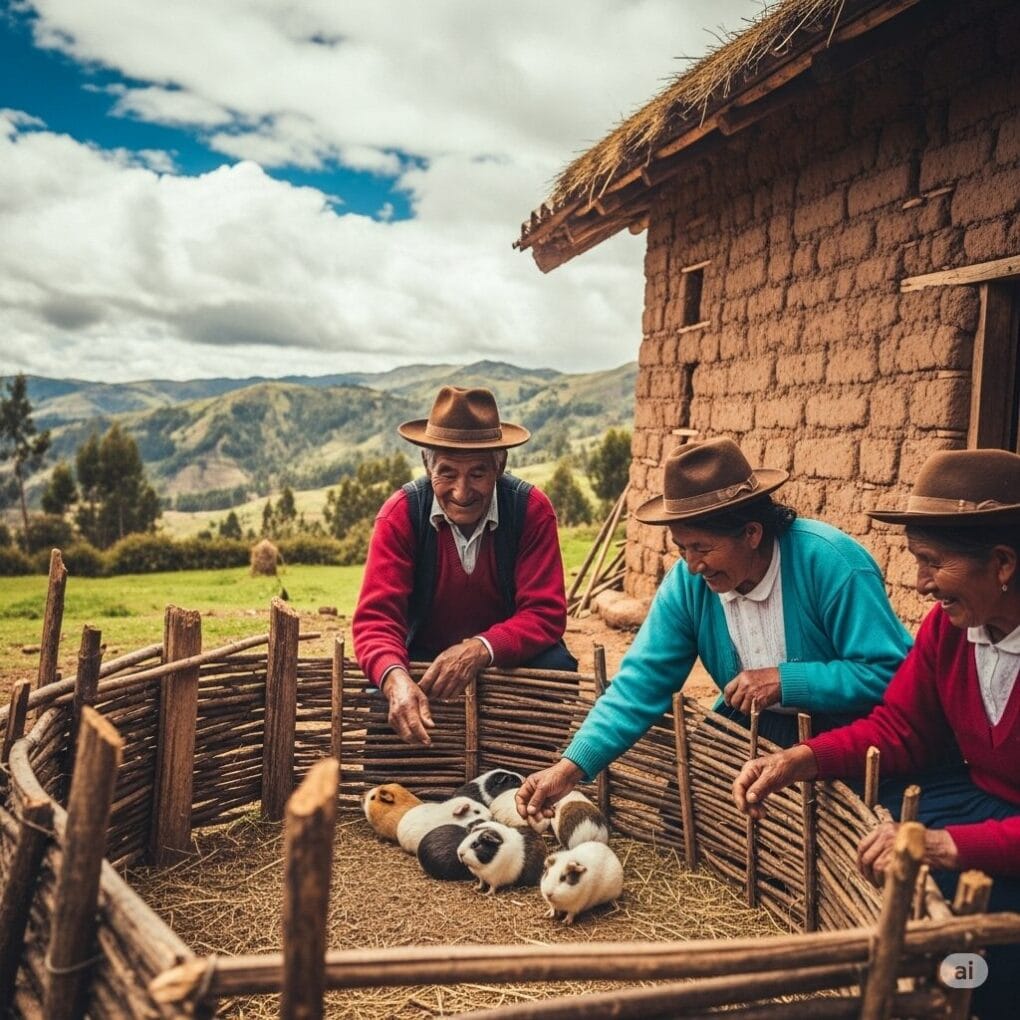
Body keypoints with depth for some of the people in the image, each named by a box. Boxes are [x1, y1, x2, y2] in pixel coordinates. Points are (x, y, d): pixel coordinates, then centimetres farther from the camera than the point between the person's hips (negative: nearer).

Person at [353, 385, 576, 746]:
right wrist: (396, 679, -45)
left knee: (555, 667, -29)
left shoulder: (532, 509, -16)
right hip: (423, 657, 0)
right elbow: (376, 617, -22)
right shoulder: (400, 514, -16)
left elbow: (546, 613, -19)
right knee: (386, 689, -29)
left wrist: (482, 649, -38)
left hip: (508, 656, 0)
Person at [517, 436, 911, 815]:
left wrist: (786, 680, -27)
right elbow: (643, 681, -11)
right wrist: (570, 767, -21)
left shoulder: (829, 562, -21)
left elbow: (891, 672, -21)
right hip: (749, 727, 4)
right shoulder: (688, 581, -9)